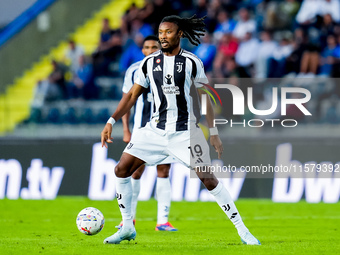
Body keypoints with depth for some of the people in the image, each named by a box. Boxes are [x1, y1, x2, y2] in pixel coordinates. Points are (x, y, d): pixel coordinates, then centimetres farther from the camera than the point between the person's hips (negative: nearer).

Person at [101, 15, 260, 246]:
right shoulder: (149, 63, 5)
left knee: (208, 178, -11)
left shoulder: (192, 62, -3)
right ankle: (127, 228, 8)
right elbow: (133, 95, 9)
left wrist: (214, 133, -2)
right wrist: (111, 122, 0)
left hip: (186, 132, -4)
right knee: (121, 170, -5)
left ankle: (242, 230, -3)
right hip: (155, 130, 4)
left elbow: (205, 98, 2)